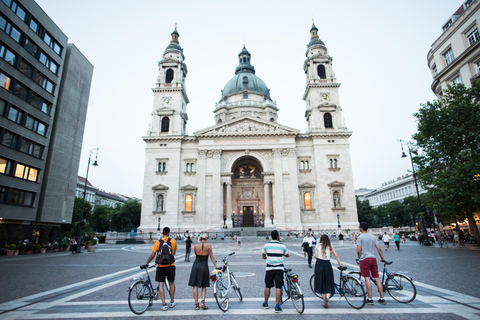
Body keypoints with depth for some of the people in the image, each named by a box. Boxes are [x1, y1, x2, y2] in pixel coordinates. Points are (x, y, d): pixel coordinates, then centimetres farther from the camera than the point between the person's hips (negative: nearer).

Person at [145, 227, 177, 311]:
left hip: (160, 266, -1)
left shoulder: (158, 242, -5)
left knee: (161, 284, 5)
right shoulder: (173, 241, -2)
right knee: (171, 283, 17)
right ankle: (172, 302, 28)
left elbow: (152, 255, -7)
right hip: (170, 265, 1)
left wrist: (147, 263, 9)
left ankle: (164, 305, 3)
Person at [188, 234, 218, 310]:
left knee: (195, 286, 10)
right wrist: (216, 266, 6)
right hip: (204, 267, -1)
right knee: (204, 286, 14)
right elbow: (211, 257, -2)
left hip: (196, 266, 1)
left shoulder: (195, 246, -2)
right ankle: (203, 302, -3)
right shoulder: (208, 246, -6)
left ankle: (196, 304, 11)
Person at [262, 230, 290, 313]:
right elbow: (286, 255, 17)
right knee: (278, 288, 2)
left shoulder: (267, 245, -3)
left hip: (269, 268, 1)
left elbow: (263, 256, 11)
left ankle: (266, 303, 28)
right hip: (279, 268, -1)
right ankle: (277, 306, 3)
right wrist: (288, 255, 42)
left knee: (267, 286, 15)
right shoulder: (282, 245, -2)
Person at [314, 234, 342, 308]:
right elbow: (336, 256, 2)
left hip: (319, 264, 0)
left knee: (320, 283, 12)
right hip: (327, 264, 1)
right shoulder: (330, 246, 8)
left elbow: (316, 256, -3)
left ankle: (324, 300, 14)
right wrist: (340, 264, 11)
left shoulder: (318, 246, 4)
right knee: (329, 284, 7)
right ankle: (327, 297, -19)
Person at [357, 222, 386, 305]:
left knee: (367, 278, -3)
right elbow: (379, 249, 8)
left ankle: (370, 299, 0)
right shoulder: (373, 236, 10)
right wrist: (382, 258, 20)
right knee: (377, 278, 9)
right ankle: (382, 298, 13)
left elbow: (358, 251, -12)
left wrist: (359, 258, 6)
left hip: (365, 259, -5)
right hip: (373, 258, 6)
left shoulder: (360, 237, -7)